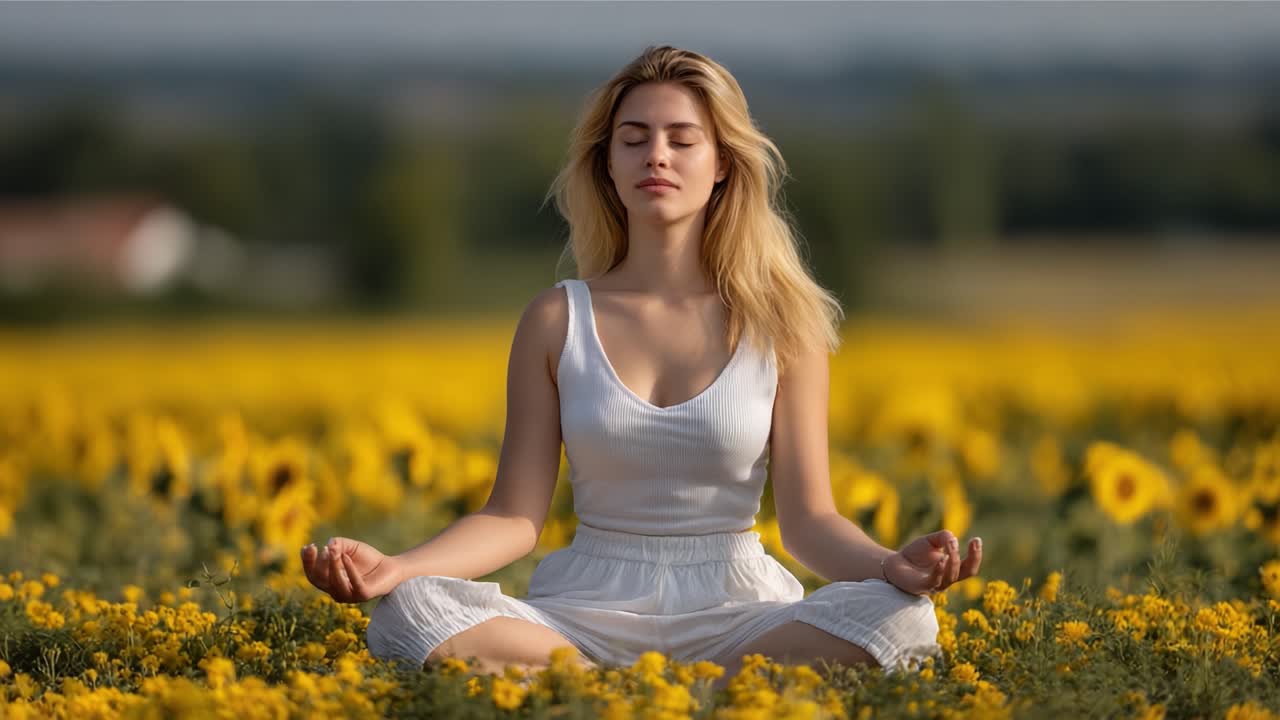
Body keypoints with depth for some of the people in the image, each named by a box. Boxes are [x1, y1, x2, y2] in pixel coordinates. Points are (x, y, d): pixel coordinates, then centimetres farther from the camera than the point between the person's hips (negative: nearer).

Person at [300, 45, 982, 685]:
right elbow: (514, 516, 2)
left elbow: (809, 519, 0)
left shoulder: (777, 321, 3)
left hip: (737, 609, 0)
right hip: (589, 610, 0)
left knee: (899, 617, -31)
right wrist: (394, 568, -17)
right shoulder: (557, 319, 5)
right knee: (410, 613, -29)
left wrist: (893, 567, -23)